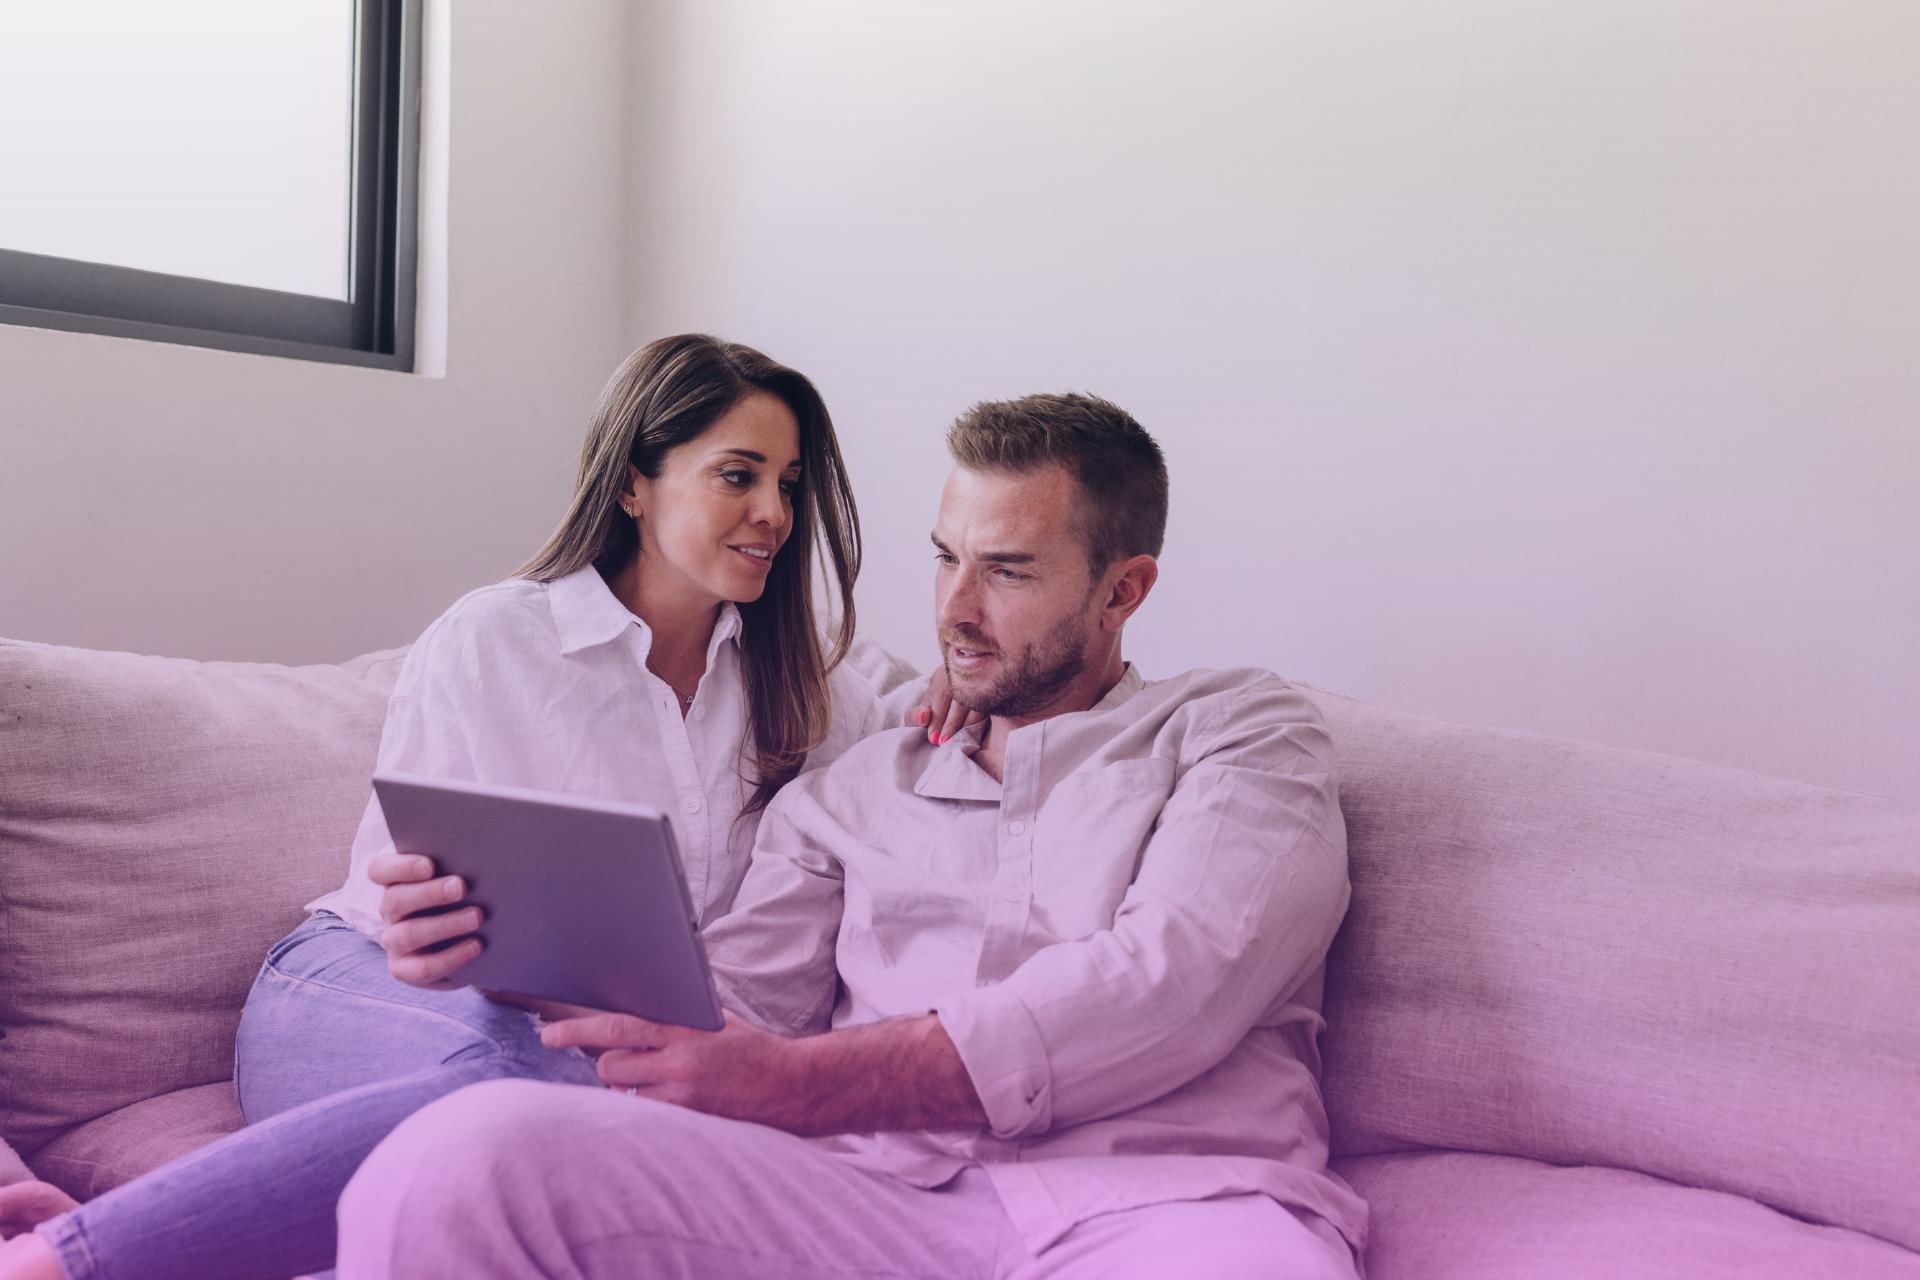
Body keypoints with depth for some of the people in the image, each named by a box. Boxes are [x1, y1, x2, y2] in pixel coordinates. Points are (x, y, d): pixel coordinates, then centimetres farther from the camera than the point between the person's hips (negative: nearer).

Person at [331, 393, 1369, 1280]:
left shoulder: (1239, 727, 15)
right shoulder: (849, 793, 27)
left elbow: (1171, 981, -4)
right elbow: (727, 1004, 15)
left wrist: (798, 1081, -11)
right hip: (880, 1196, 3)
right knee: (471, 1150, -24)